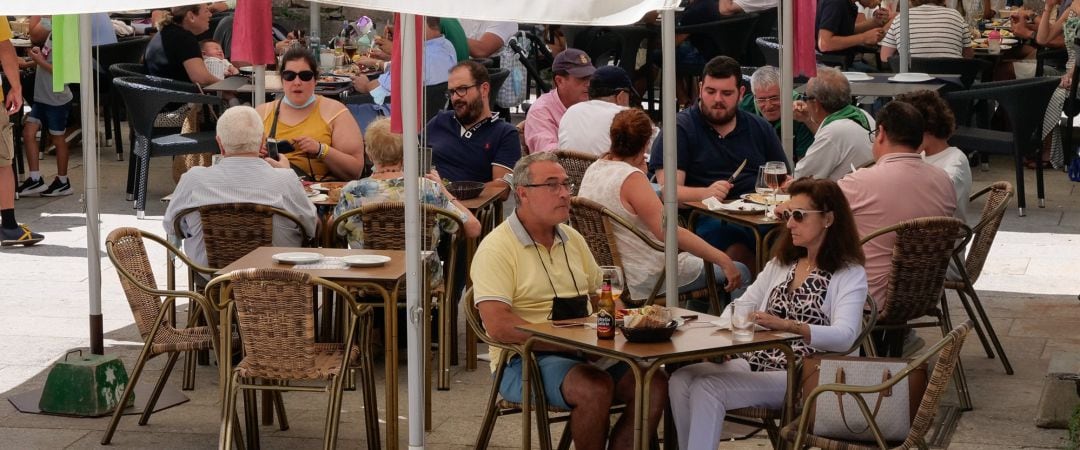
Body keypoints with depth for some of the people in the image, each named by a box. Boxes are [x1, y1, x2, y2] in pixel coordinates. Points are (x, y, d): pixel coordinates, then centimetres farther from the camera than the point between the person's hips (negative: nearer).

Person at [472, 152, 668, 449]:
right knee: (596, 387, -34)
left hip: (583, 354, 7)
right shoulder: (497, 249, -8)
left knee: (655, 385, -17)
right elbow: (498, 325, -19)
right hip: (525, 361, -7)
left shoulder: (572, 239, 16)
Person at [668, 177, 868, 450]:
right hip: (754, 361, 7)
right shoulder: (782, 263, 22)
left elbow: (844, 336, -17)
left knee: (707, 389, -28)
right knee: (680, 380, -21)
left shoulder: (850, 274, -1)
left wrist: (788, 326, -35)